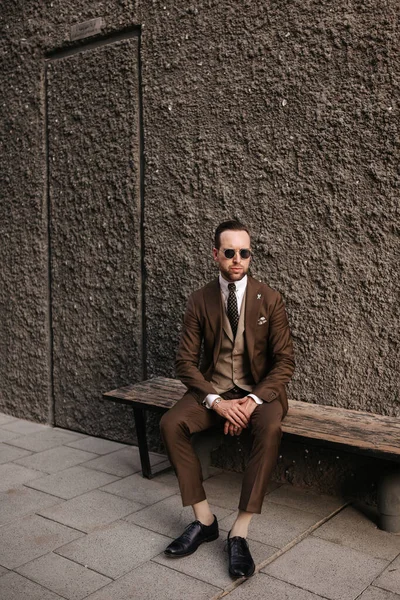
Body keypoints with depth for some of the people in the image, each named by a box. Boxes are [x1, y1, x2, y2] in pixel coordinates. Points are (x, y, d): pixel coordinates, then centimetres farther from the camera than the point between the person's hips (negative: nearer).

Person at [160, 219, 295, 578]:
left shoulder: (270, 299, -6)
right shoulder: (200, 301, -3)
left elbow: (285, 361, -6)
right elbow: (186, 360, -4)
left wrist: (253, 400, -21)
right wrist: (216, 401, -20)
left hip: (259, 390, -1)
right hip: (213, 389, 2)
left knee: (271, 429, -34)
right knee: (170, 424, -24)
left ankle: (240, 531, -25)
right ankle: (204, 520, -11)